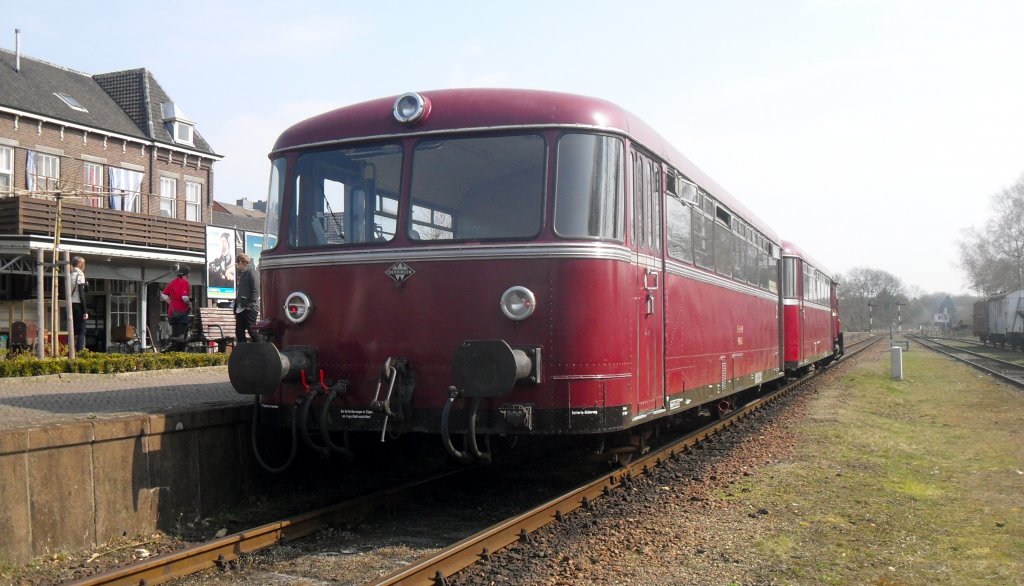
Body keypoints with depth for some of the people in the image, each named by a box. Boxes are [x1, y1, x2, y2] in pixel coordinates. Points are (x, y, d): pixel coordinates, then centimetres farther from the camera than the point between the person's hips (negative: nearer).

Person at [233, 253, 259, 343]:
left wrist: (250, 305, -18)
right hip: (240, 308, 9)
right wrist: (236, 307, 14)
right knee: (239, 332, 7)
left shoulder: (251, 272, -6)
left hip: (249, 308, -9)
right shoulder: (241, 273, 19)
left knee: (251, 330, -6)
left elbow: (256, 290, -13)